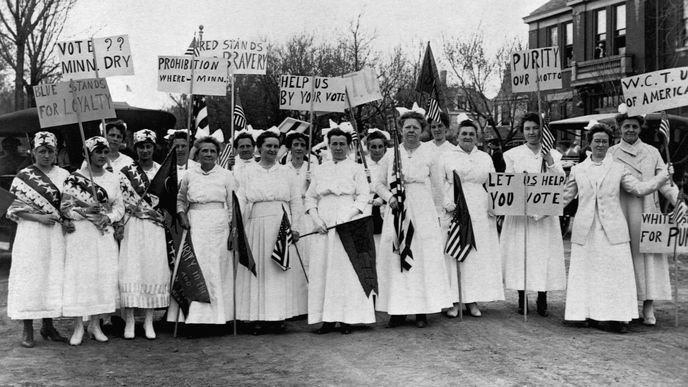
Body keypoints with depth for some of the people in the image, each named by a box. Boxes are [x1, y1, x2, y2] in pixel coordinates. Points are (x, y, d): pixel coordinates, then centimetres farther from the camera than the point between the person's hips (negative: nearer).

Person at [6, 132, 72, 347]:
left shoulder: (63, 175, 8)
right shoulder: (24, 176, 0)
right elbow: (15, 209, -2)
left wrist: (66, 222, -6)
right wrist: (39, 218, -15)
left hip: (56, 234, 3)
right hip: (31, 233, -3)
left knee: (54, 278, 5)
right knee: (30, 277, -1)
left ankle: (48, 325, 17)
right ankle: (27, 329, 6)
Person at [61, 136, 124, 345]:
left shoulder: (113, 178, 9)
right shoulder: (75, 178, -2)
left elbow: (119, 206, 9)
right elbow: (65, 207, -3)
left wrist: (109, 217, -10)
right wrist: (85, 211, -17)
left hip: (105, 233, 4)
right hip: (80, 234, -3)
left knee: (104, 277, 3)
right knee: (79, 275, -4)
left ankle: (95, 324, 15)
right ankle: (78, 326, 6)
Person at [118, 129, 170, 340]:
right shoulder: (126, 172, 3)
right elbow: (129, 202, -3)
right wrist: (156, 214, -7)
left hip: (156, 229, 2)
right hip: (133, 227, -2)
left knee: (154, 271, 0)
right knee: (131, 270, -5)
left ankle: (149, 321, 7)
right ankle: (129, 321, 2)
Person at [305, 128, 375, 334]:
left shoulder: (356, 169, 7)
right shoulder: (320, 170, 17)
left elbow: (363, 196, -2)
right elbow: (310, 197, 14)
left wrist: (347, 217, -14)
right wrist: (316, 220, -3)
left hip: (348, 225, -3)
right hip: (324, 227, 3)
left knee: (347, 270, -5)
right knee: (322, 269, -2)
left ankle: (347, 318, -1)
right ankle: (327, 318, 2)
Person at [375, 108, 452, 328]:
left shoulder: (429, 153, 4)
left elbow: (437, 185, 6)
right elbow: (380, 184, 12)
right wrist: (390, 198, -6)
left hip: (423, 213, -1)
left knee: (423, 258, -3)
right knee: (394, 258, -1)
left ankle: (422, 310, 4)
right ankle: (397, 310, 5)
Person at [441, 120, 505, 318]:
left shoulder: (486, 158, 15)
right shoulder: (447, 157, 8)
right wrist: (447, 203, -14)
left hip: (480, 213, 3)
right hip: (454, 212, -2)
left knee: (479, 255, 1)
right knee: (454, 254, -4)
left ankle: (473, 300, 9)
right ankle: (453, 301, 1)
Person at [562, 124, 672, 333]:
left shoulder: (618, 169, 10)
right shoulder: (577, 170, 11)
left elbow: (639, 189, 5)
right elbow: (566, 196, 14)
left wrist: (665, 174, -1)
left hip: (612, 230, 0)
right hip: (586, 231, 1)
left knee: (616, 272, -3)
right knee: (586, 273, 1)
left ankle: (618, 317, 3)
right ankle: (587, 313, 10)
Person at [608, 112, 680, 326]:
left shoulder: (652, 152, 10)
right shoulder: (611, 154, 7)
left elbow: (664, 182, 7)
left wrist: (679, 201, -7)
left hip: (647, 214, 1)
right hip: (621, 215, -1)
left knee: (649, 256, -2)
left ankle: (648, 308, 4)